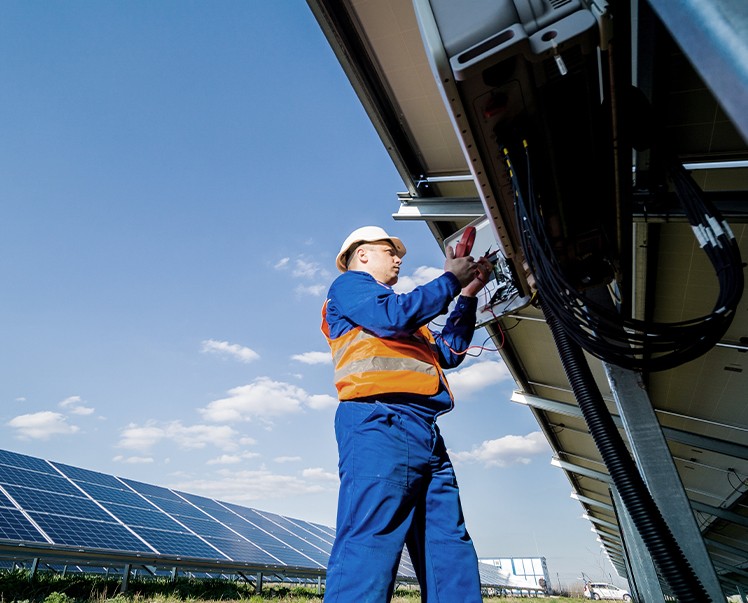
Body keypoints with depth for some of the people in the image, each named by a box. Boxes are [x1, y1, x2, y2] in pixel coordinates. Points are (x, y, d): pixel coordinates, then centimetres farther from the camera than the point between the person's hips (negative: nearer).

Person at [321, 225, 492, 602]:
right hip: (379, 421, -9)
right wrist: (450, 280, 2)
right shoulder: (349, 283, 10)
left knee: (451, 554, 5)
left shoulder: (407, 320, 35)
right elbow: (394, 315, -10)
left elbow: (448, 353, 27)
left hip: (424, 432, 9)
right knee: (369, 547, -15)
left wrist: (467, 296, 22)